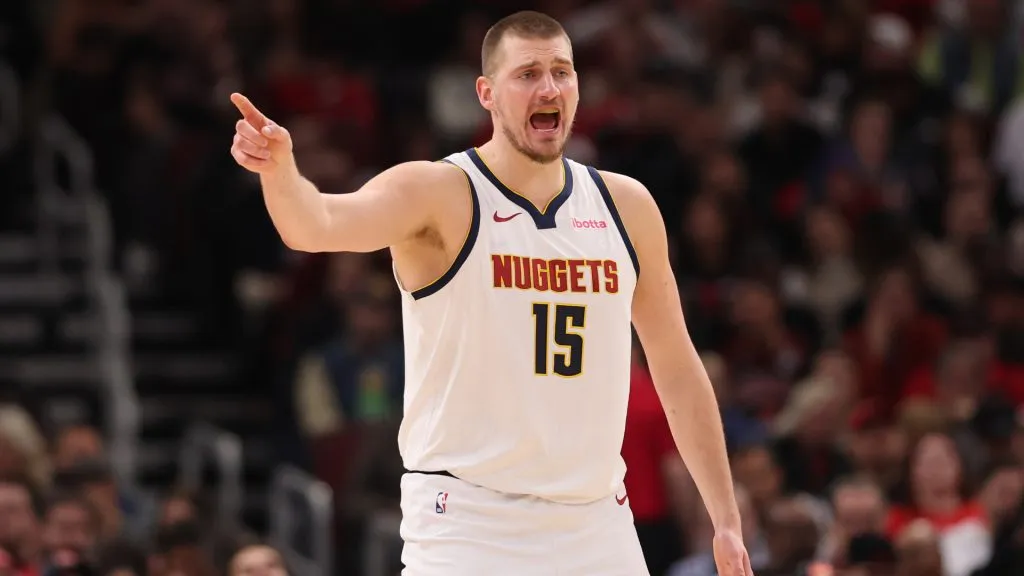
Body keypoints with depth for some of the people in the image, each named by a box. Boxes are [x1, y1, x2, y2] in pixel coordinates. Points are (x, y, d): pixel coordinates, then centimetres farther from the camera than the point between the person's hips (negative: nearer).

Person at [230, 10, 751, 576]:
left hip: (595, 529, 5)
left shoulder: (627, 207, 6)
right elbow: (318, 224, -27)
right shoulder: (436, 194, -8)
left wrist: (726, 522, 12)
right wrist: (279, 168, -50)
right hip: (465, 524, -5)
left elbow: (677, 370, 14)